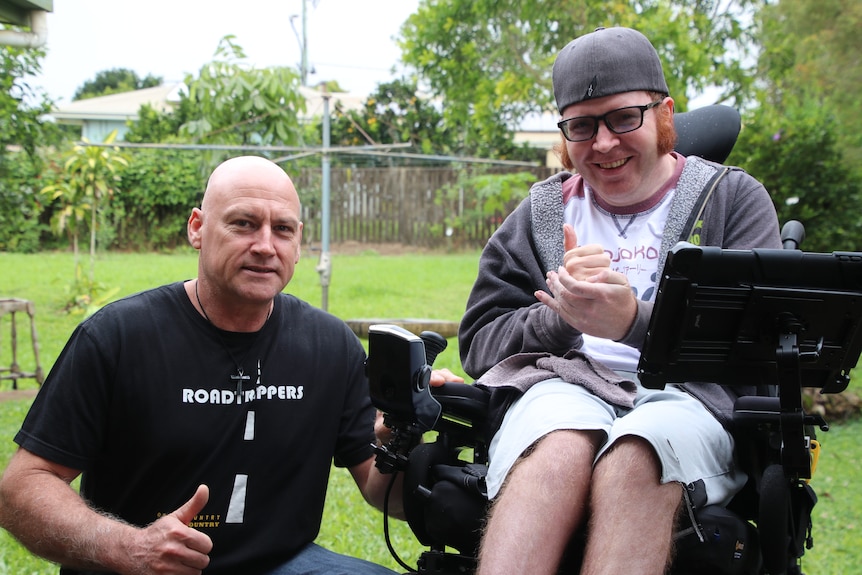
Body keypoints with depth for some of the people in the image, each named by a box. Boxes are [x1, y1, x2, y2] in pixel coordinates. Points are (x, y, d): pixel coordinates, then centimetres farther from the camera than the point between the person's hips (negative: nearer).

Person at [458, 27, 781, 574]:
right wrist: (558, 318, -10)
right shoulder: (542, 210, 19)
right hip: (562, 387, 2)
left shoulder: (734, 199, 12)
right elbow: (479, 343, 13)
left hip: (689, 395, -1)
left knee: (632, 462, -37)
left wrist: (635, 321, -19)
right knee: (561, 450, -35)